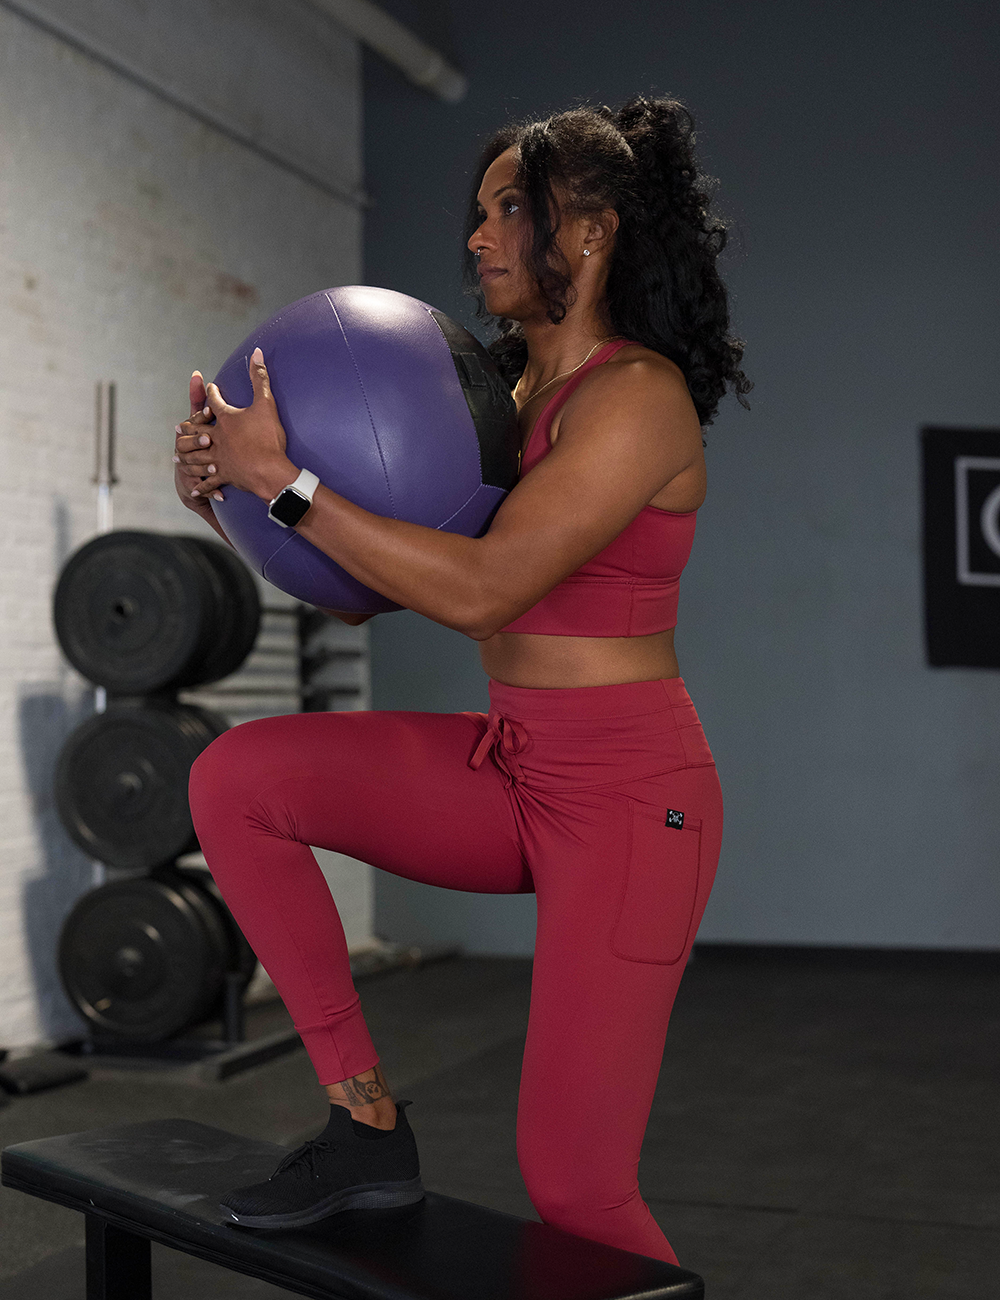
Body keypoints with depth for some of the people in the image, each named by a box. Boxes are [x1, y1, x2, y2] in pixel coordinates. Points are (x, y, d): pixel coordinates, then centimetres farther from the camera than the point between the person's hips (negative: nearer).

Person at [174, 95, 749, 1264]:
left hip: (629, 797, -7)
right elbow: (361, 588, 10)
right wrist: (232, 499, -5)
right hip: (507, 771, 8)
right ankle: (367, 1123, 0)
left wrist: (282, 477, -23)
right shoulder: (505, 400, 10)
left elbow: (478, 591, -27)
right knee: (236, 777, -10)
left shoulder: (636, 397, -15)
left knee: (572, 1186, -5)